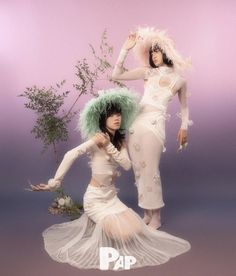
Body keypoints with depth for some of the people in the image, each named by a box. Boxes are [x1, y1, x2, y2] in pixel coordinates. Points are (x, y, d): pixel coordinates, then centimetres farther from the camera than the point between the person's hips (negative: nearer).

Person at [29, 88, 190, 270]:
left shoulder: (120, 141, 4)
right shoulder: (96, 140, -19)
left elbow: (127, 165, -11)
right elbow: (70, 156, -31)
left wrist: (109, 146, -22)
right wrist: (55, 182, -32)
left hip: (112, 196, 7)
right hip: (95, 198, -7)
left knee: (137, 230, -3)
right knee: (124, 234, -18)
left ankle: (101, 223, 20)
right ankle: (99, 227, 12)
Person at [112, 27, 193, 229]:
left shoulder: (179, 79, 9)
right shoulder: (148, 72, 13)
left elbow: (184, 106, 20)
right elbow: (116, 75, 8)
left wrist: (184, 127, 9)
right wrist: (125, 48, 5)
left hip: (154, 125, -4)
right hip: (136, 123, 4)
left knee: (150, 171, -5)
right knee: (139, 170, 8)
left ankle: (156, 217, 12)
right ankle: (147, 214, 23)